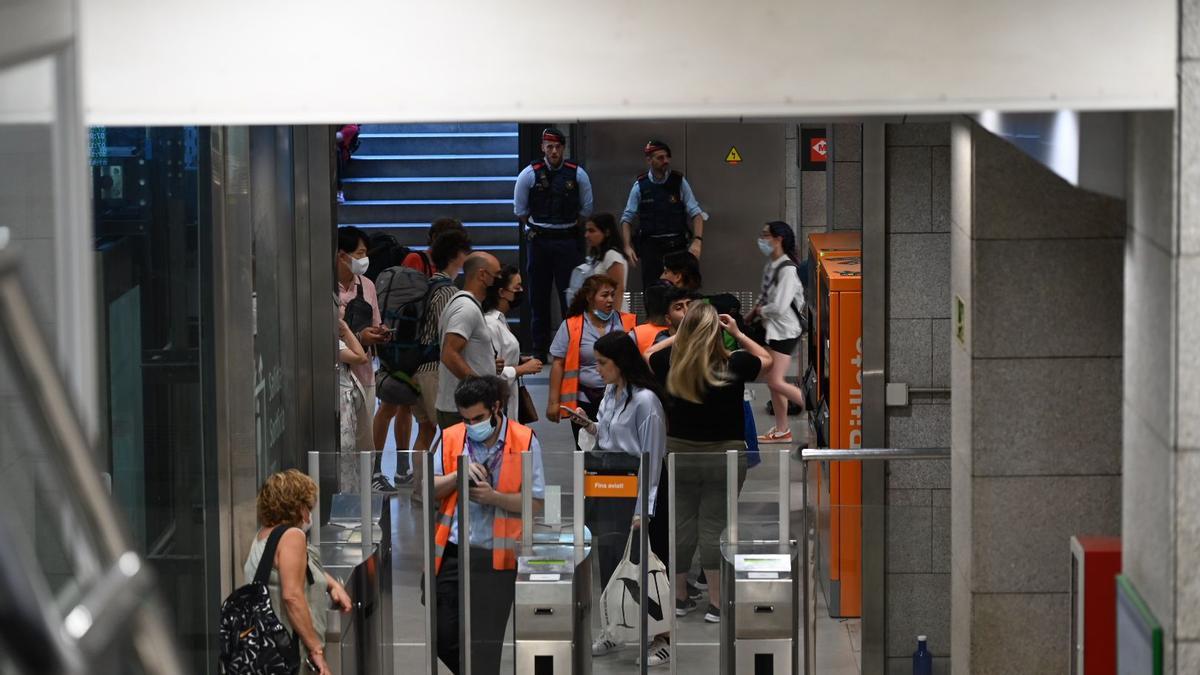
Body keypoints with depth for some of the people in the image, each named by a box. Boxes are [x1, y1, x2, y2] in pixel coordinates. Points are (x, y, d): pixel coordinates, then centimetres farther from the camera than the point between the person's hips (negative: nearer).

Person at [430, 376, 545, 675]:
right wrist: (458, 475, -10)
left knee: (484, 644, -2)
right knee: (442, 636, 4)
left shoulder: (525, 441, -1)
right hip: (451, 552, 3)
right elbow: (430, 490, 7)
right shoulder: (450, 438, 7)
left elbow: (535, 501, -2)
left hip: (495, 557, -3)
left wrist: (494, 497, -16)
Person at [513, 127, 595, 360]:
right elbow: (520, 209, 7)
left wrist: (570, 227, 10)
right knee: (539, 296, 5)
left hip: (568, 239, 0)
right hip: (539, 241, 0)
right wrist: (533, 229, 10)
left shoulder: (577, 174, -1)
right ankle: (539, 351, 12)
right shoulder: (529, 174, -4)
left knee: (570, 296, -3)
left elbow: (586, 209, 10)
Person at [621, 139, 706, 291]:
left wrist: (697, 241, -14)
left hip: (677, 245, 0)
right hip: (651, 247, 0)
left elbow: (696, 213, -1)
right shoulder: (640, 186, 2)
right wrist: (628, 247, -6)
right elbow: (627, 218, 5)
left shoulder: (679, 182, 2)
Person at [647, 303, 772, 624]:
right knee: (713, 528, 2)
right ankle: (715, 605, 6)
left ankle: (680, 598, 21)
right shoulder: (733, 365, -14)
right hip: (724, 457, -2)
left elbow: (651, 355, 16)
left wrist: (681, 334, 14)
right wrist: (737, 333, 10)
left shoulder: (671, 363, -9)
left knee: (683, 525, 11)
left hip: (680, 454, 2)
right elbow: (766, 359, 8)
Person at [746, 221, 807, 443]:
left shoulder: (787, 269, -21)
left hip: (785, 330, -9)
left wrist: (760, 311, -9)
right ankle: (781, 430, 21)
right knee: (772, 381, 13)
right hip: (772, 329, 9)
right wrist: (751, 315, 7)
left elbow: (779, 307, -26)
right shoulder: (770, 266, 7)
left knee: (777, 381, -12)